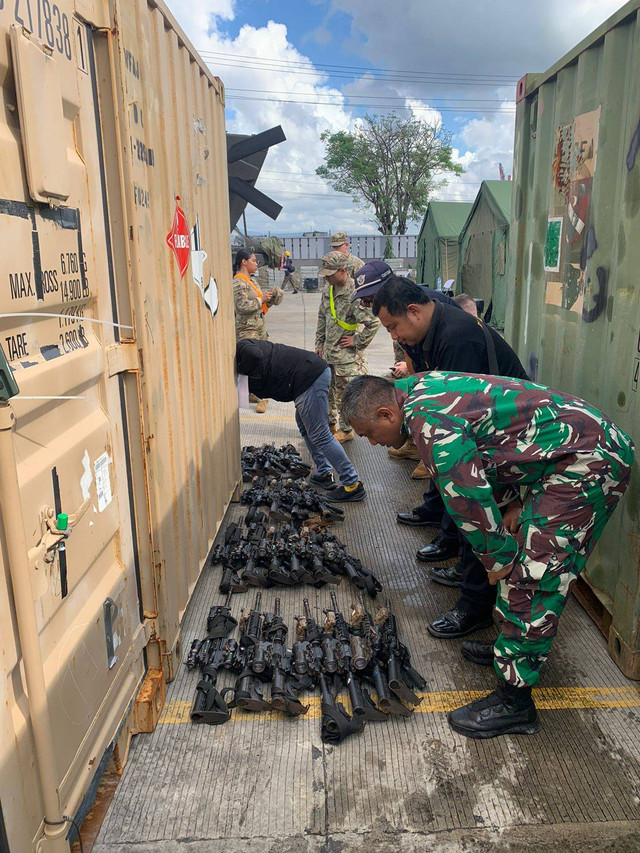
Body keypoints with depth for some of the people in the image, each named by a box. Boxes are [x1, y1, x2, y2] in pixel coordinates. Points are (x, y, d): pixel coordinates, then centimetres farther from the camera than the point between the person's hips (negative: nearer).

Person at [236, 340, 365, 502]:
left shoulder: (240, 348, -1)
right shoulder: (249, 346, 27)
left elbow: (255, 354, -24)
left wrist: (240, 371, -6)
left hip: (310, 377, -11)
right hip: (317, 370, 11)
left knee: (319, 435, -6)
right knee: (304, 425, 24)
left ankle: (353, 484, -2)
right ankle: (324, 474, 29)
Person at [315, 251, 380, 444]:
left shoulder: (354, 294, -20)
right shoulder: (328, 290, 6)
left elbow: (374, 322, -24)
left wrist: (357, 342, -16)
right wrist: (320, 343, 16)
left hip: (346, 356, -8)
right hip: (328, 352, 8)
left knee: (344, 394, 2)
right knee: (327, 390, 19)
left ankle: (346, 430, 17)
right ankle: (330, 423, 36)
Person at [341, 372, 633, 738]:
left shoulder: (429, 419, -22)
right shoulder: (420, 390, 9)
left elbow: (466, 492, -23)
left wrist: (498, 557, -9)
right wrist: (516, 503, 9)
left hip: (587, 464, -10)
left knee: (530, 575, -8)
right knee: (521, 559, 18)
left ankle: (515, 703, 4)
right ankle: (513, 647, 35)